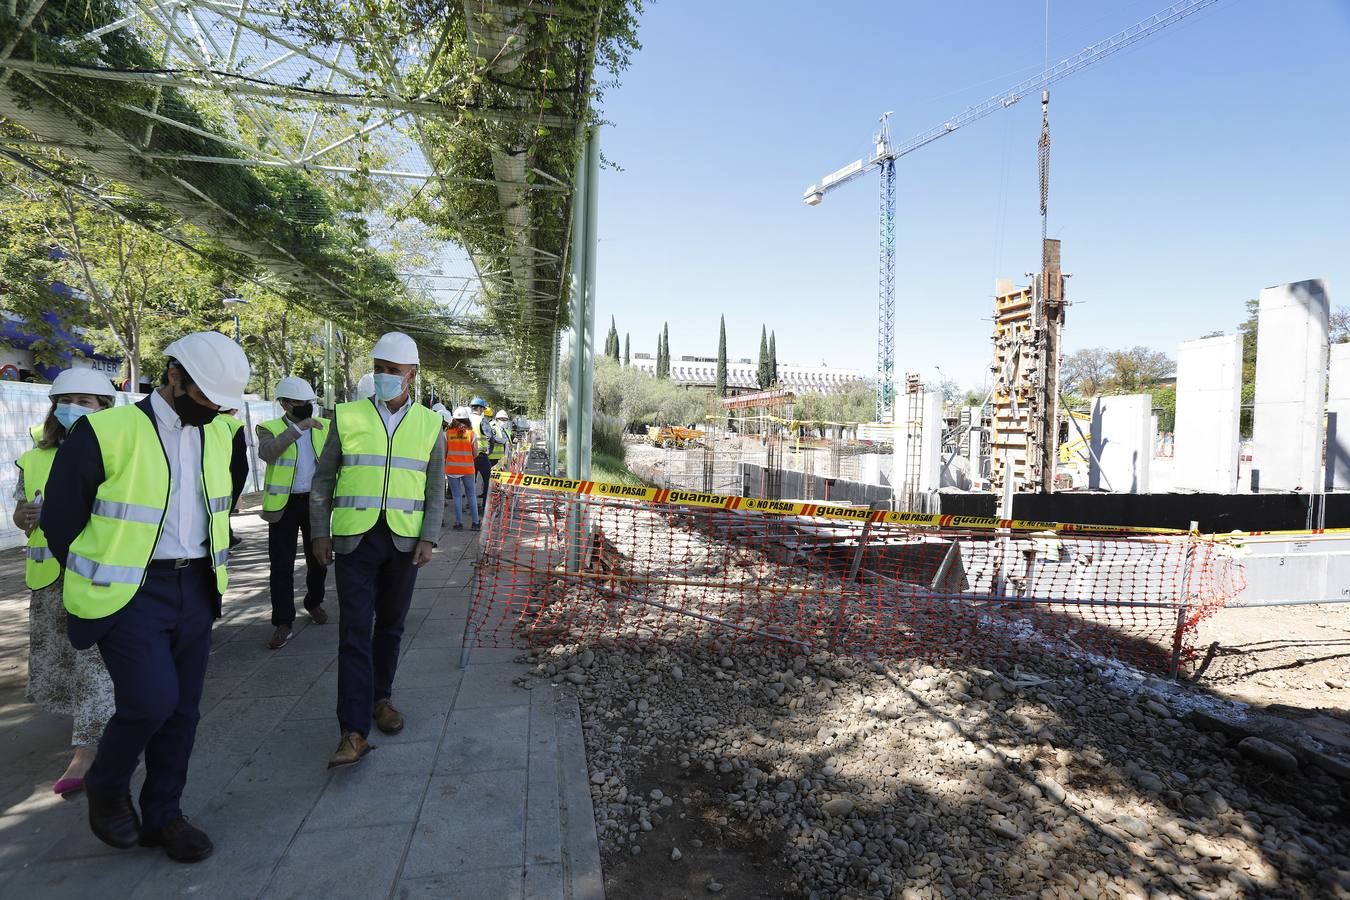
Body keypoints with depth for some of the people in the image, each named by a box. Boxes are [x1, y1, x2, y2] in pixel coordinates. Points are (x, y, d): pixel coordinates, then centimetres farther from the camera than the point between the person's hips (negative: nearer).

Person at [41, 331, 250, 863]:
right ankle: (105, 786, 21)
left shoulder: (221, 436, 4)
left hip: (196, 589, 5)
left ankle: (162, 815, 28)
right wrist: (101, 581, 3)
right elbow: (60, 519, -4)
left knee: (182, 708, 10)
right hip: (129, 593, -5)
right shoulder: (104, 433, -13)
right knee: (152, 701, -12)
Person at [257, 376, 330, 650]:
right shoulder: (270, 429, -3)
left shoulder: (324, 426, 6)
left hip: (315, 502, 3)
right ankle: (283, 623, 8)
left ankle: (314, 603, 37)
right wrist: (297, 428, -27)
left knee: (318, 559, 14)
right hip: (284, 504, -3)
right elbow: (267, 453, -24)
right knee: (281, 566, 0)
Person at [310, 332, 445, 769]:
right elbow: (322, 479, 6)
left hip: (404, 540, 1)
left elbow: (435, 488, 4)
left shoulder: (430, 424, 3)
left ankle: (381, 698, 32)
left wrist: (429, 538, -4)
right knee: (355, 631, -5)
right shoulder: (347, 417, 2)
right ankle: (354, 732, -3)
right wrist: (320, 533, 0)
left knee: (390, 626, 13)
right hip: (354, 538, -1)